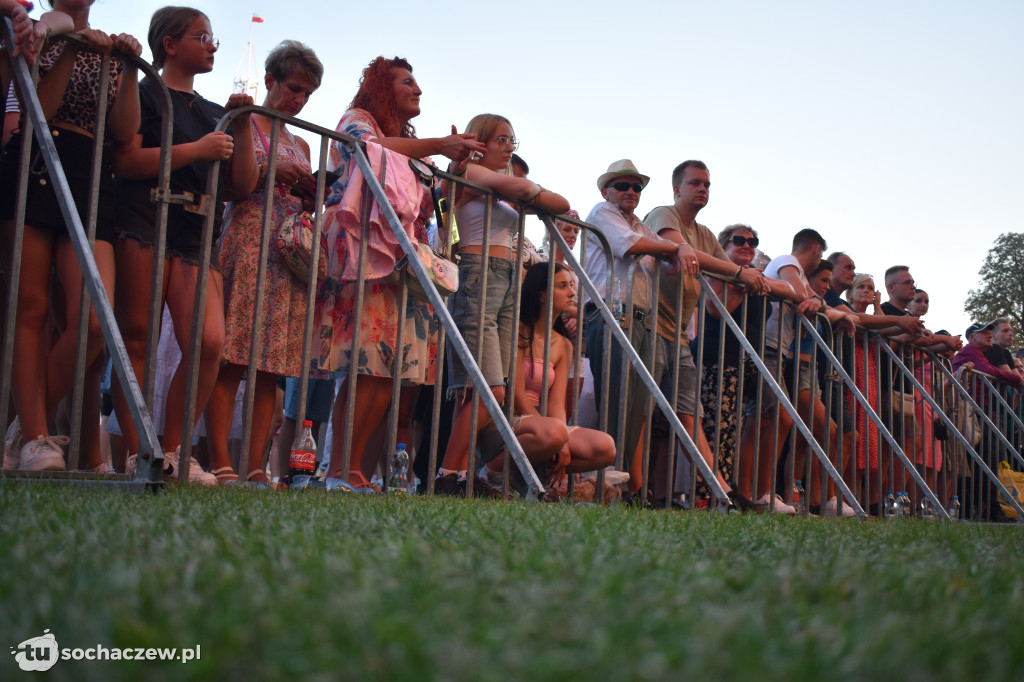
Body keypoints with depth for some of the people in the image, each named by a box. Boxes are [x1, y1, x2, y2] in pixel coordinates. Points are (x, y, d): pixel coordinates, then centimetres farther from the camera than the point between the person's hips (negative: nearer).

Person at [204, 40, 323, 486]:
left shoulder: (300, 145, 24)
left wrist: (314, 193, 1)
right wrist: (269, 172, -11)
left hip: (289, 255, 5)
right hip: (245, 243, -5)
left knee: (272, 364, -2)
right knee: (231, 357, -11)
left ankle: (255, 467, -2)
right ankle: (220, 463, -11)